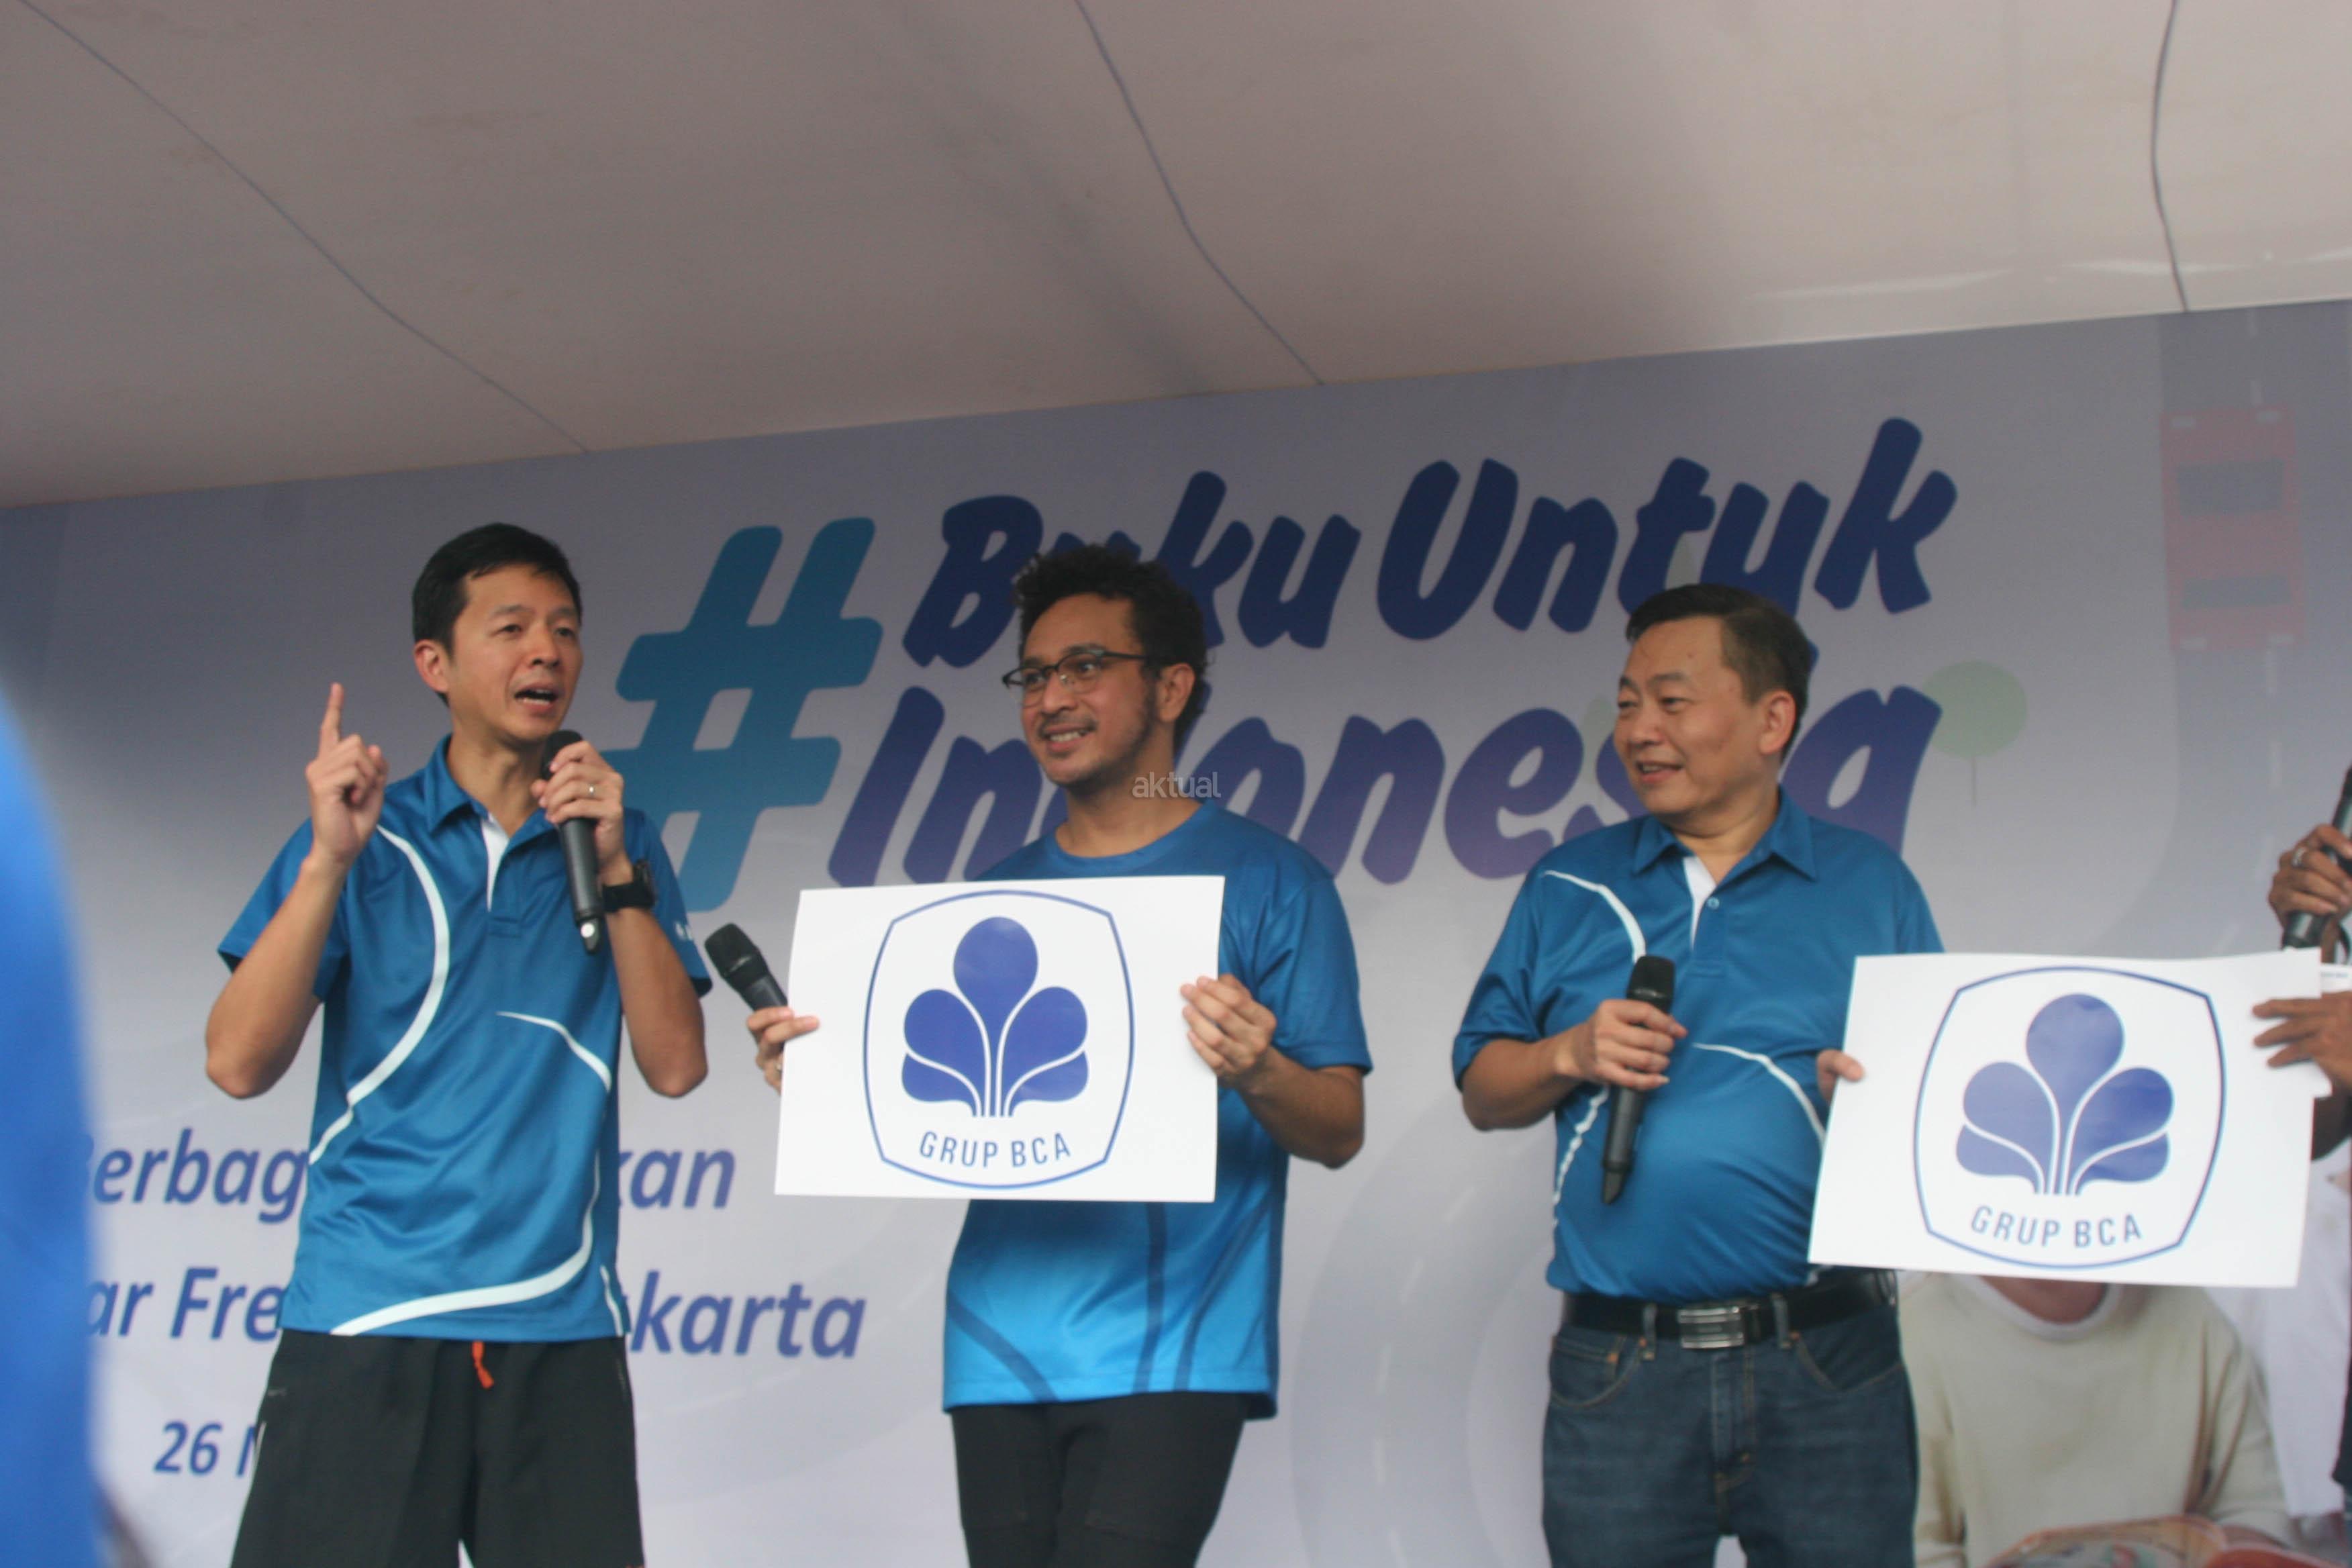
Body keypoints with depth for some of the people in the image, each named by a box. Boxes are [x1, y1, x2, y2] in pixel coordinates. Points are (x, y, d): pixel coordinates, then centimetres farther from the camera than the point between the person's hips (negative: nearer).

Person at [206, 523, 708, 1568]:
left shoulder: (614, 840, 10)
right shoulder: (367, 835, 5)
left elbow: (674, 1066, 1)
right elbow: (239, 1064, -4)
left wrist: (617, 873, -9)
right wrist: (330, 858, -13)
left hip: (560, 1328, 2)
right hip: (364, 1323, -1)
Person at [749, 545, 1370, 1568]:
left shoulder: (1266, 880, 1)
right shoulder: (995, 898, 15)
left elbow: (1339, 1131, -2)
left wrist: (1256, 1072, -23)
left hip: (1166, 1358, -4)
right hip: (999, 1355, 5)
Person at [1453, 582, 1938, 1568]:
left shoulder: (1871, 886, 8)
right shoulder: (1568, 888, 12)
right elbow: (1484, 1094, 12)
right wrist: (1571, 1054, -7)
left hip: (1828, 1372, -1)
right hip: (1619, 1371, 1)